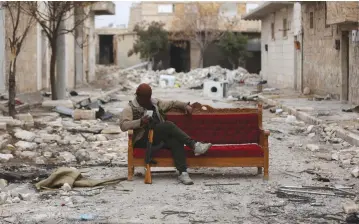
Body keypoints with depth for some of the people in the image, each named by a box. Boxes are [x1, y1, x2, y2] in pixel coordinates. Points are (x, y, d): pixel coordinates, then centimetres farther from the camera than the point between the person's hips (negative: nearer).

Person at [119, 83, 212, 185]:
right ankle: (194, 145, -30)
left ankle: (183, 173, -41)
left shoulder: (155, 103, 20)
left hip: (160, 137, 5)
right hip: (143, 140, -5)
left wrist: (185, 105, 13)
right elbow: (123, 125, -13)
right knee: (168, 125, -28)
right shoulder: (130, 109, 2)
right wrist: (140, 122, -26)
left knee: (176, 141, -30)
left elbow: (172, 103, 29)